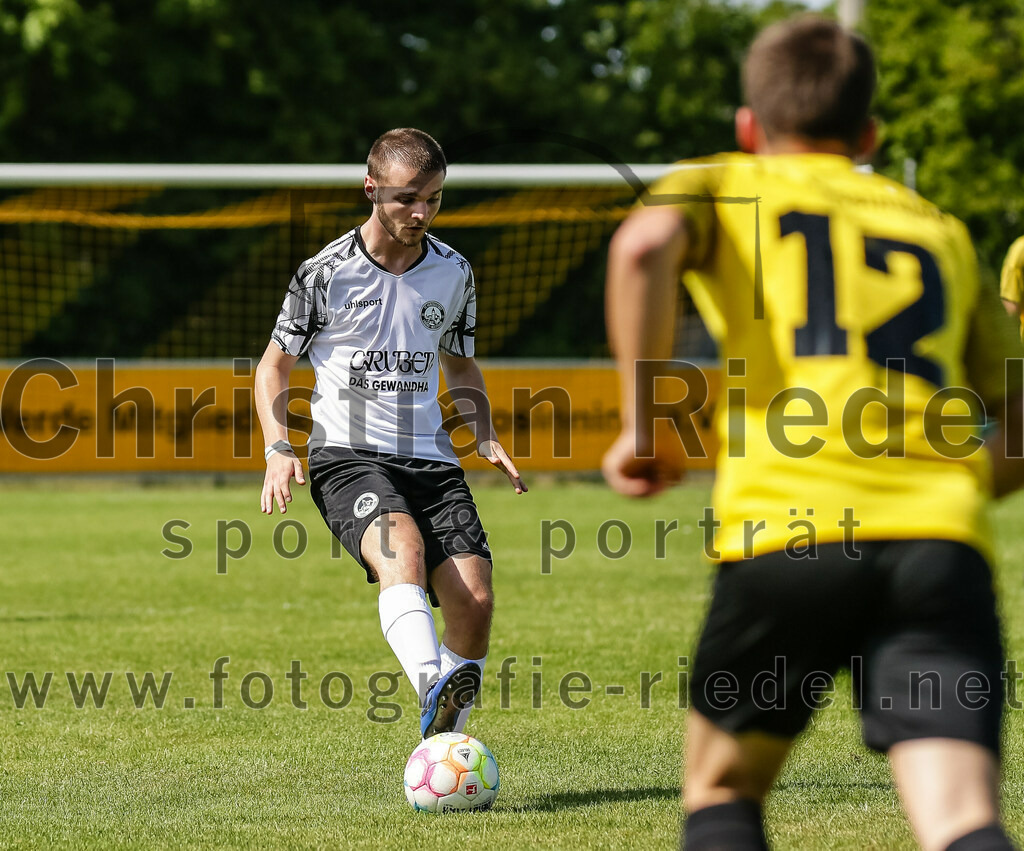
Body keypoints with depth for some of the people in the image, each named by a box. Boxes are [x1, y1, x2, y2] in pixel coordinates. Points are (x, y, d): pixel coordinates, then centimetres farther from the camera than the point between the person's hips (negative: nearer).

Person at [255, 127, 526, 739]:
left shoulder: (454, 272, 9)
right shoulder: (325, 274, -1)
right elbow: (276, 363, 10)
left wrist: (486, 438, 7)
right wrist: (278, 448, -6)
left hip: (431, 459, 4)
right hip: (347, 455, -4)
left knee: (476, 601, -13)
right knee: (402, 547, -36)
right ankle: (435, 687, -58)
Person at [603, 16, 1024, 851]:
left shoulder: (720, 187, 20)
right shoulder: (939, 231, 29)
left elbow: (645, 245, -5)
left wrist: (644, 425, 2)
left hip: (785, 532, -2)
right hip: (942, 543, 2)